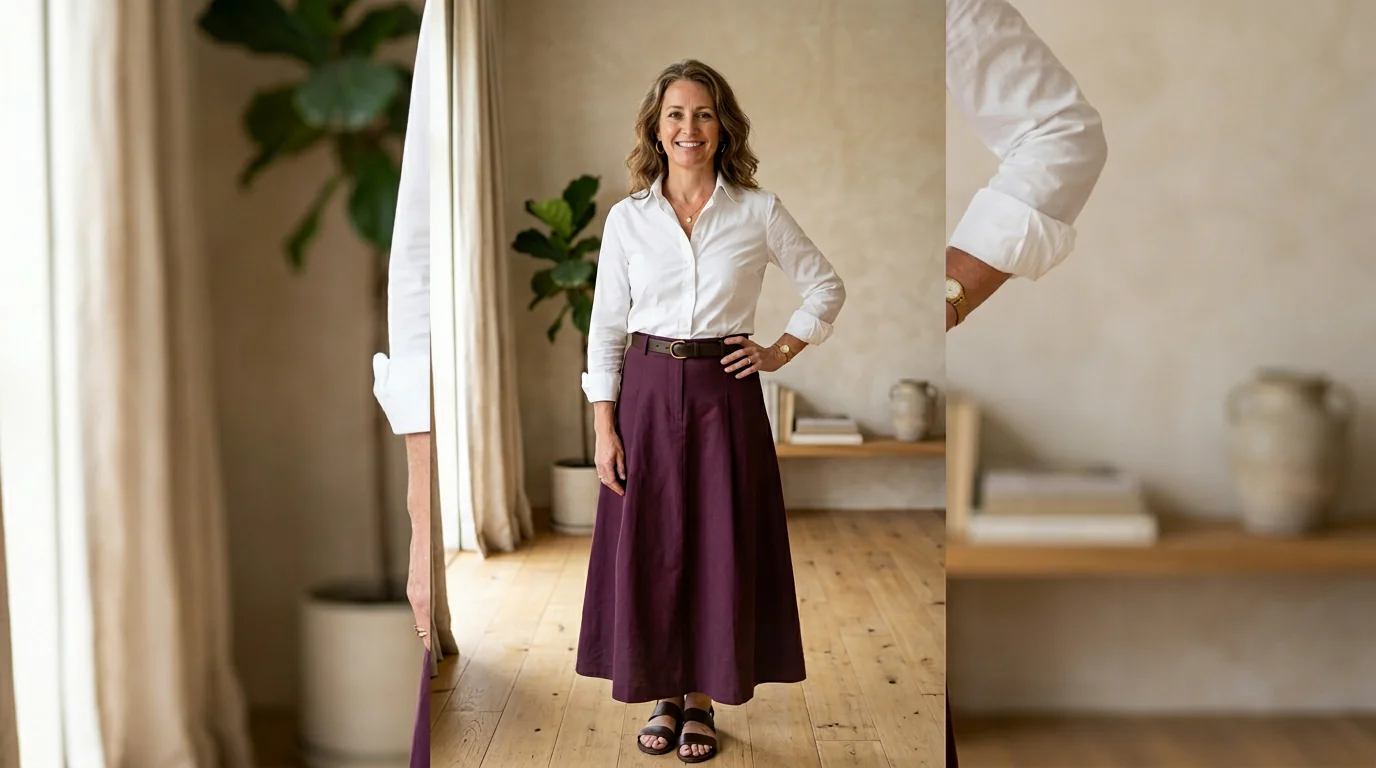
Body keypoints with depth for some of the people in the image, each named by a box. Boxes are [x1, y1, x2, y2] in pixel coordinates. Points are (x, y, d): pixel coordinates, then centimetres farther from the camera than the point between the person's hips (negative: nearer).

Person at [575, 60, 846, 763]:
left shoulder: (759, 212, -1)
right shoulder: (627, 218, 2)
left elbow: (826, 288, 11)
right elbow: (606, 328, 2)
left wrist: (782, 352, 1)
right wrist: (604, 428, -4)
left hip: (726, 395, -1)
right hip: (647, 394, 1)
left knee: (721, 547, 4)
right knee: (648, 548, 5)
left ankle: (702, 698, 21)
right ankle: (663, 696, 23)